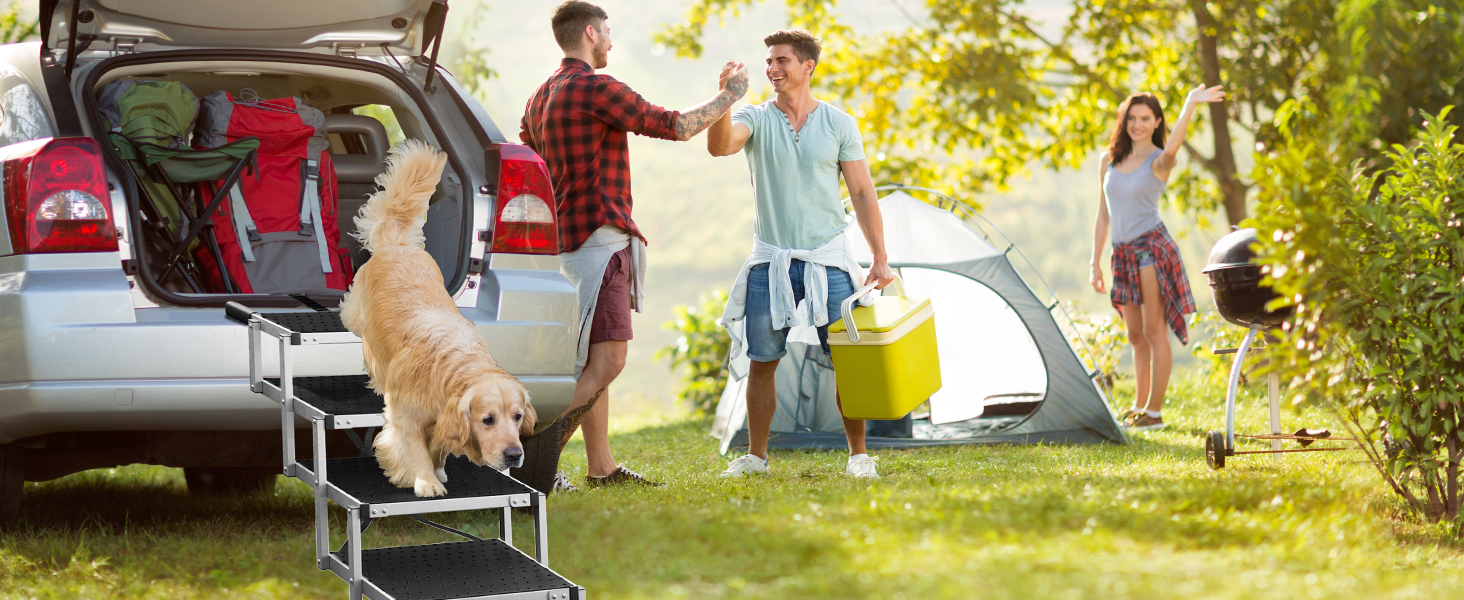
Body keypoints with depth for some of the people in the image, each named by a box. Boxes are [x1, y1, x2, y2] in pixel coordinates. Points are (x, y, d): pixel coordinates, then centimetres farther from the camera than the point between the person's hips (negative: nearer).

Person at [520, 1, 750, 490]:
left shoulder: (541, 98, 16)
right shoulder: (596, 88, -13)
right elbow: (676, 127, -10)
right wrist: (728, 97, 4)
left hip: (569, 239, 10)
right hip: (600, 238, -10)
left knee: (593, 361, 13)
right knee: (605, 362, -13)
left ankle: (601, 466, 16)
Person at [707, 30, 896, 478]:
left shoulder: (838, 124, 2)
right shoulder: (756, 119, 1)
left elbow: (863, 193, 5)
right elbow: (719, 146, -21)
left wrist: (880, 259, 1)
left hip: (827, 260, 0)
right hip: (770, 261, 1)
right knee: (761, 362, 3)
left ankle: (859, 455, 9)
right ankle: (755, 456, 16)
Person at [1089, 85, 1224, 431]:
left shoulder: (1158, 161, -5)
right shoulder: (1110, 160, 11)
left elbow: (1172, 147, -32)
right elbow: (1103, 215, 15)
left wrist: (1190, 104, -40)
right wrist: (1095, 264, 13)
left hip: (1151, 247, -6)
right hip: (1123, 253, 6)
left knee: (1154, 331, -5)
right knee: (1135, 335, 13)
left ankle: (1154, 412, -1)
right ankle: (1139, 408, 22)